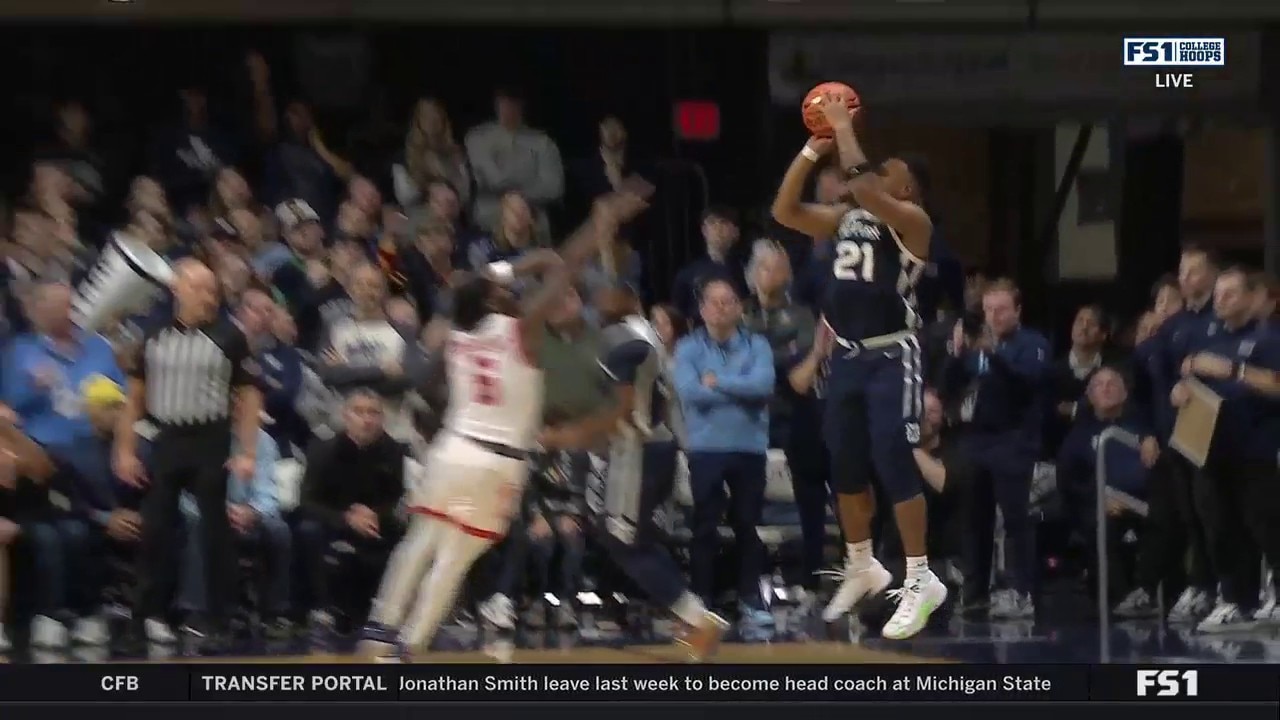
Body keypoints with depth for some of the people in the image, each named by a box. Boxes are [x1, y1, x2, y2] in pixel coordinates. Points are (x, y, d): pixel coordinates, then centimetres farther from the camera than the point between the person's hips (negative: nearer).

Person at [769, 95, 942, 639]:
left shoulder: (911, 221, -10)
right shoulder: (845, 218, 14)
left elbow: (863, 189, -26)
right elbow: (785, 212, 10)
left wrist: (845, 130, -16)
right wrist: (813, 149, 3)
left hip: (890, 358, -8)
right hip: (847, 356, 8)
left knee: (894, 467, -11)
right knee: (846, 469, 14)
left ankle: (921, 581, -6)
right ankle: (862, 569, 29)